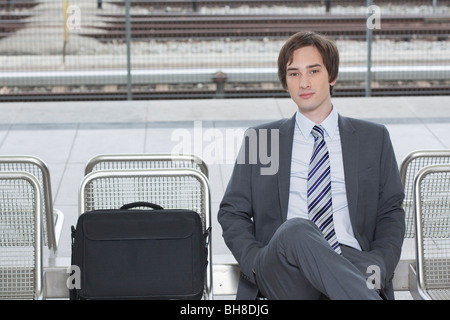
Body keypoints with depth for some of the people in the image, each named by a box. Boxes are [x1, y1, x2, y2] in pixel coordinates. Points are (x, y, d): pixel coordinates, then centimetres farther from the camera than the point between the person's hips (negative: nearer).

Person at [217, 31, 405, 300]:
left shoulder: (374, 138, 20)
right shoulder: (258, 138, 19)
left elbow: (391, 212, 18)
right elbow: (232, 213, 16)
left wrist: (380, 263, -4)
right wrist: (256, 261, -5)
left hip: (351, 265, -2)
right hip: (283, 273, 2)